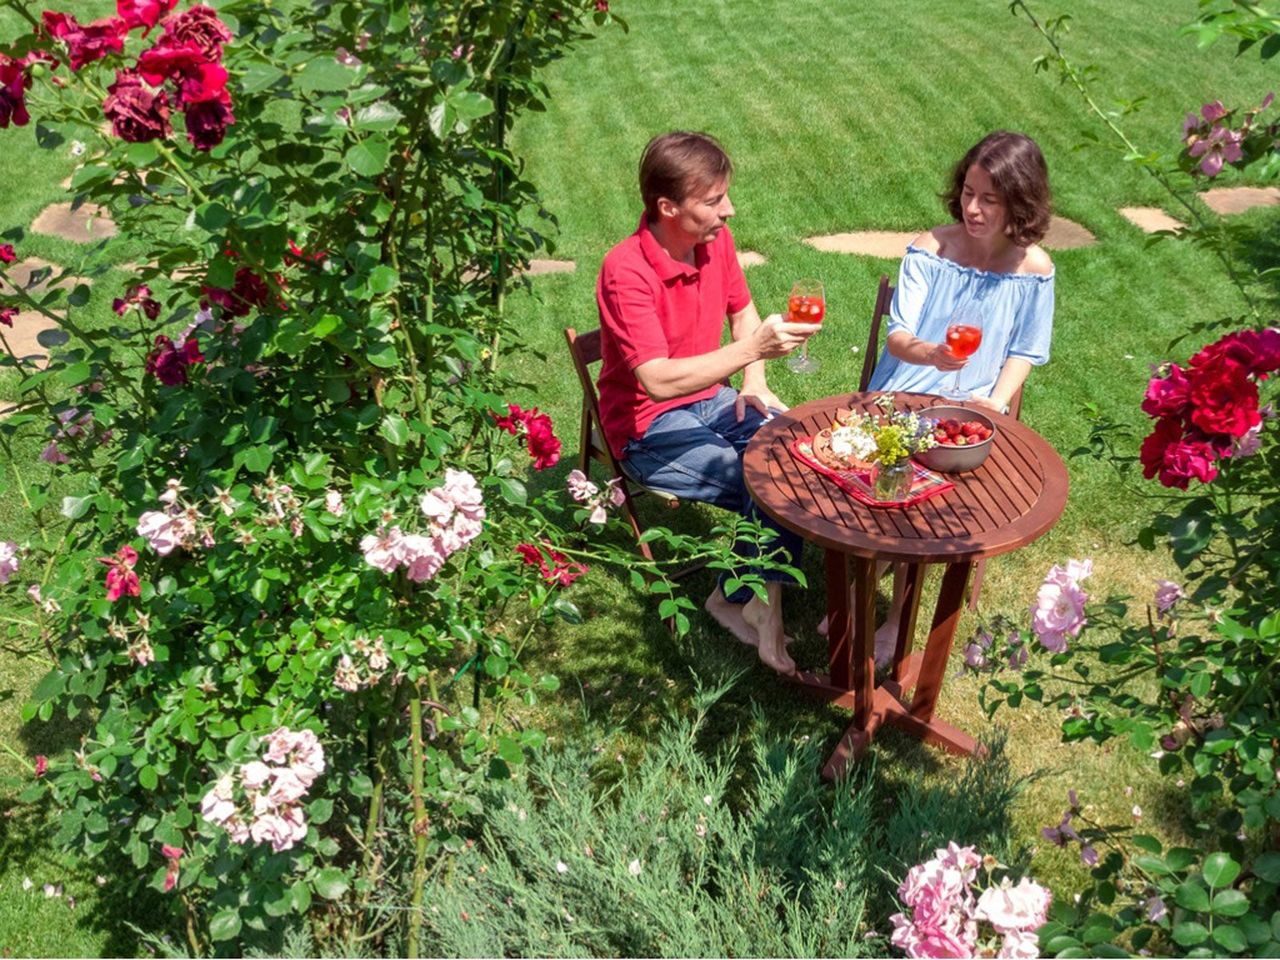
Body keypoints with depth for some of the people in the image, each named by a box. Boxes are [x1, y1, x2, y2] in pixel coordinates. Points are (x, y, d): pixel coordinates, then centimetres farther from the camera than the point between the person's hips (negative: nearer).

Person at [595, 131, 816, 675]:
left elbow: (741, 310, 16)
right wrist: (753, 348, -39)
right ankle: (760, 610, 3)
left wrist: (755, 385, 1)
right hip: (648, 430, -7)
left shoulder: (716, 239, -2)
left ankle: (739, 598, -2)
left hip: (710, 400, 7)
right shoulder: (626, 271, -25)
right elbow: (658, 381, -34)